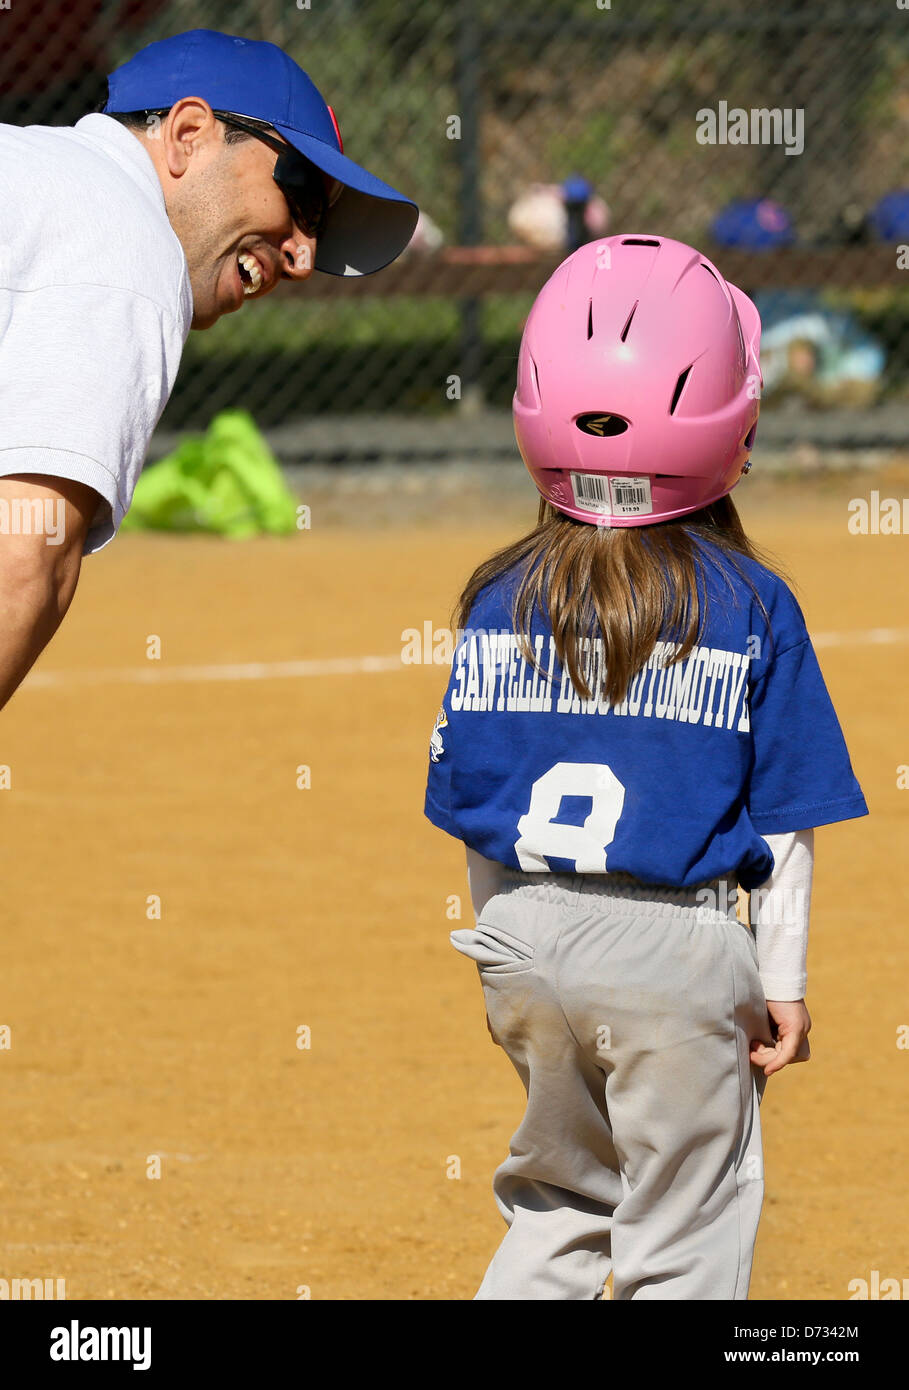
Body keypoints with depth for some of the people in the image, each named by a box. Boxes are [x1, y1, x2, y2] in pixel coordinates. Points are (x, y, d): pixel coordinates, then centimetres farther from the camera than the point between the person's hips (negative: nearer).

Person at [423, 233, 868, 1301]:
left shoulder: (498, 601, 1)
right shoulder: (752, 609, -7)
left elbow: (467, 806, 7)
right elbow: (783, 821, -3)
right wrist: (783, 983, 5)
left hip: (524, 936, 4)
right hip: (677, 948, -4)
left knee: (561, 1192, 23)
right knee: (683, 1238, 7)